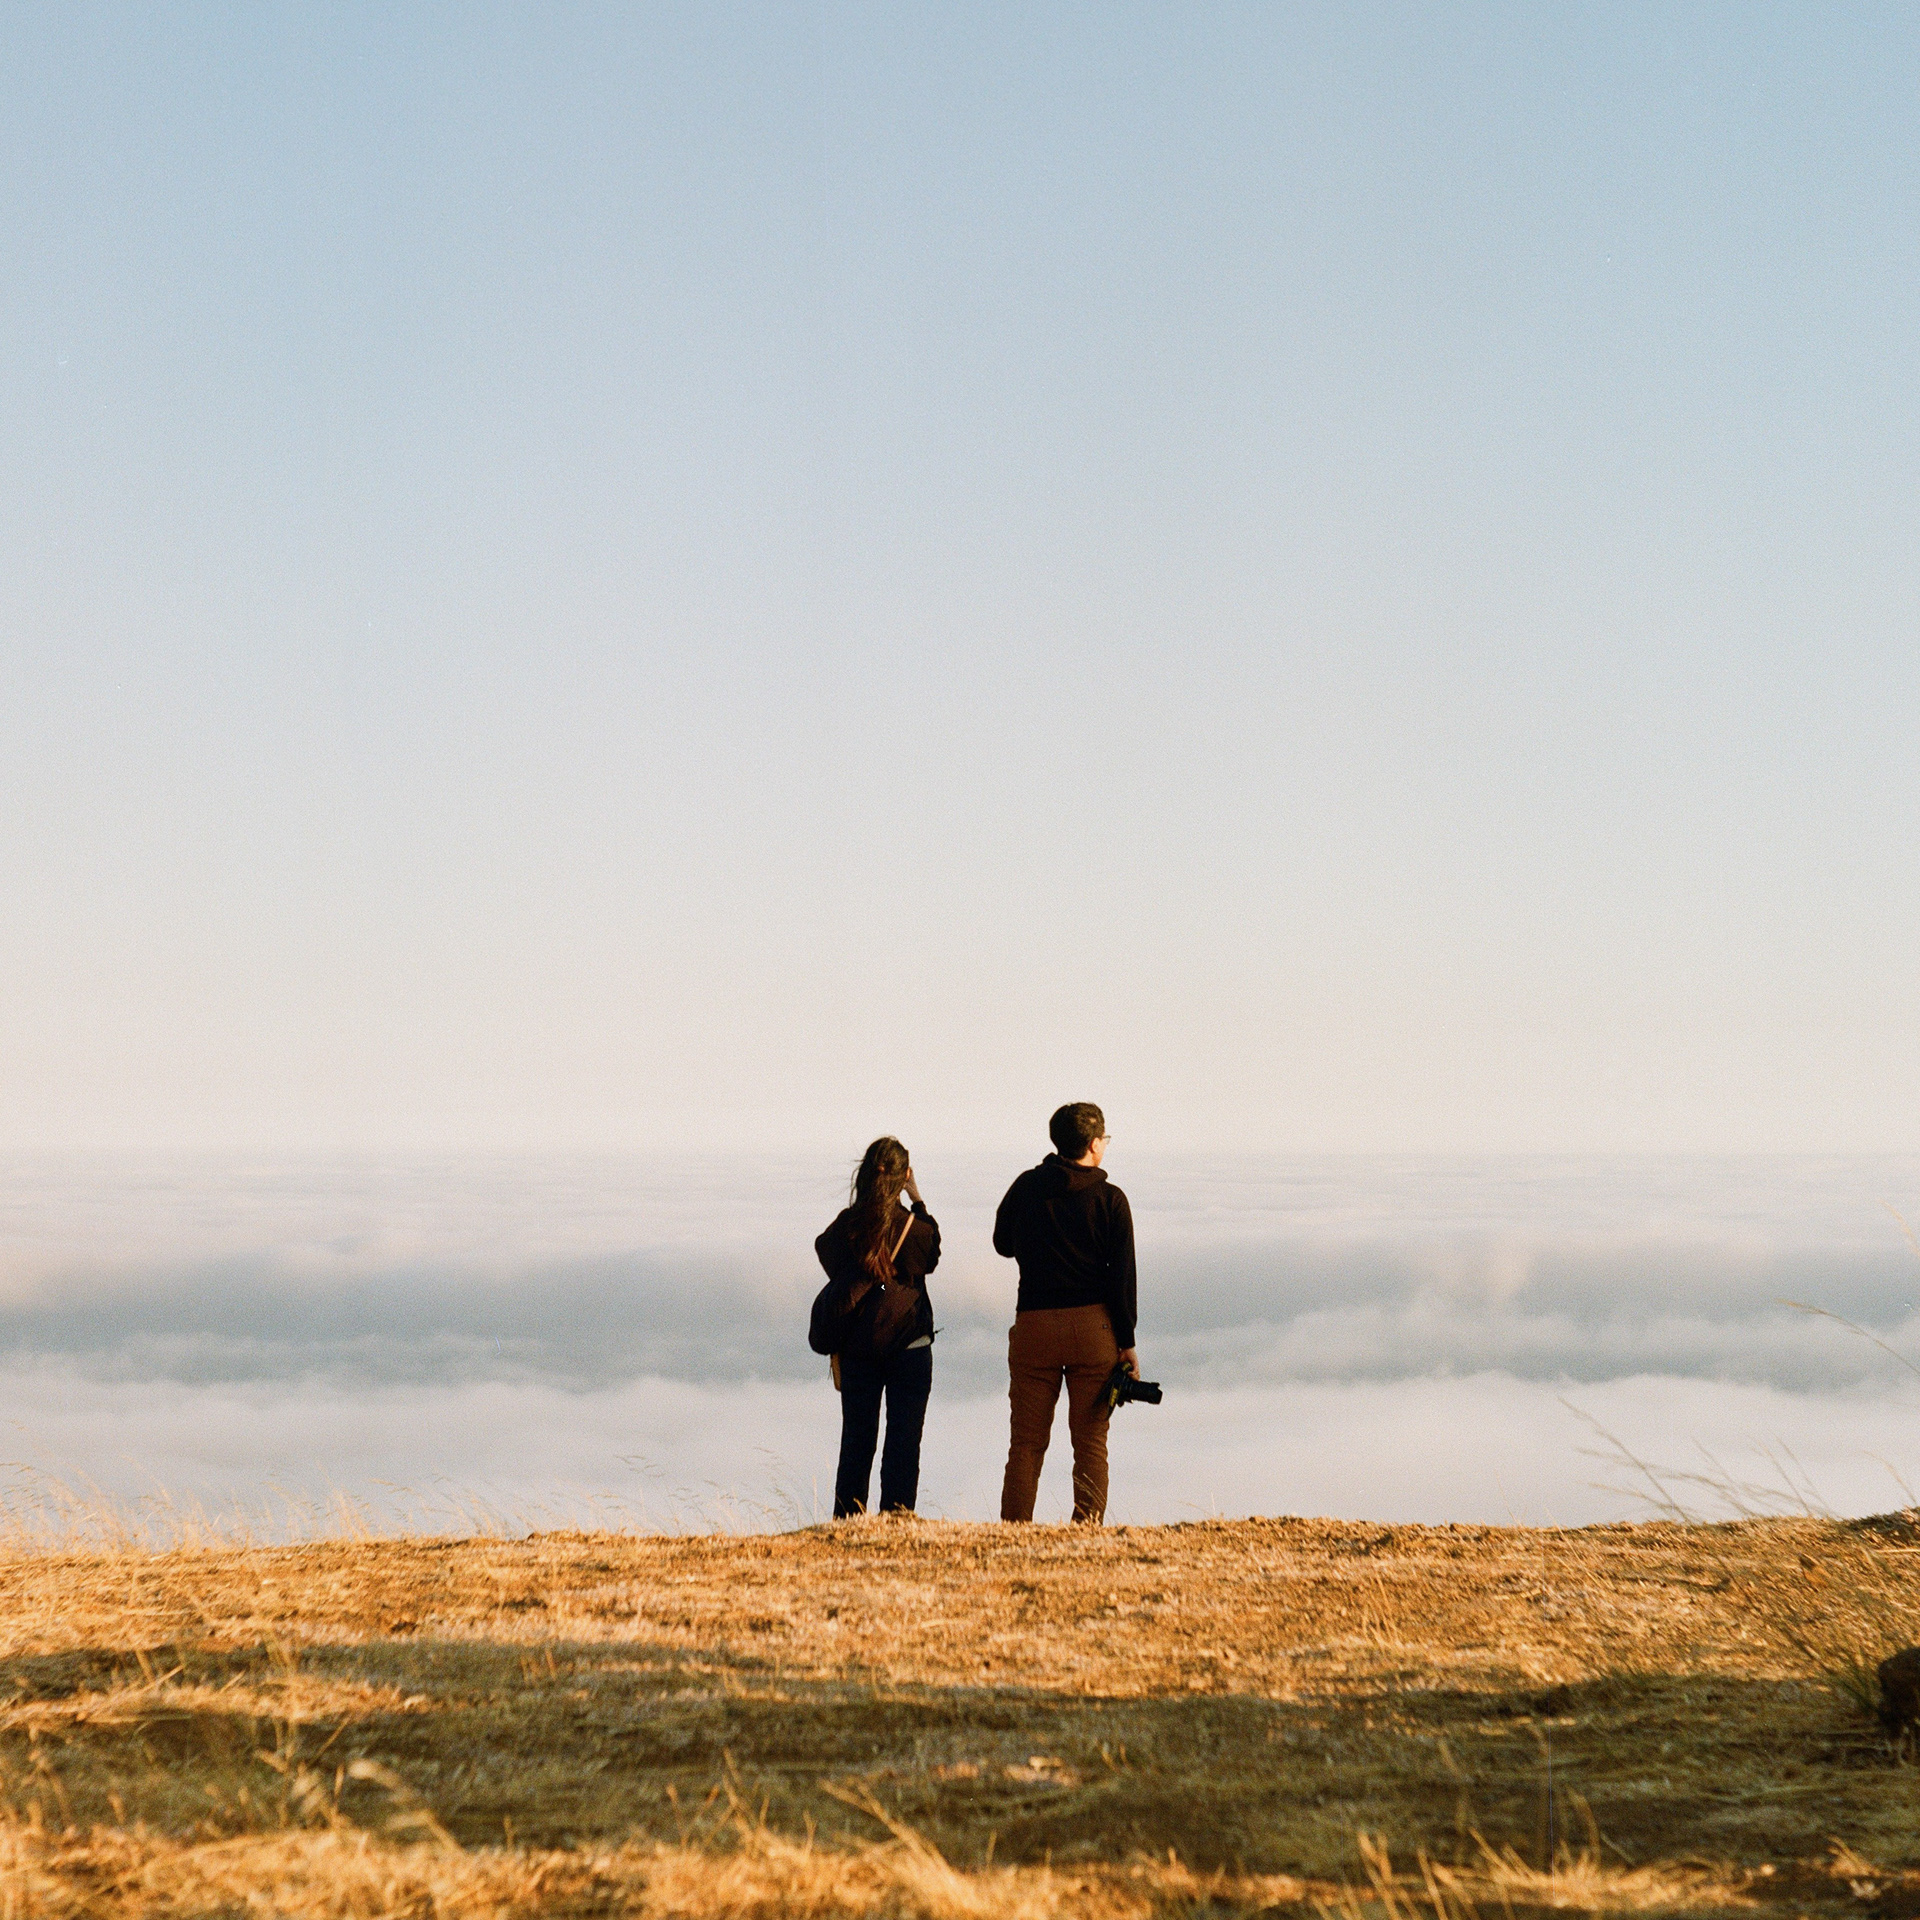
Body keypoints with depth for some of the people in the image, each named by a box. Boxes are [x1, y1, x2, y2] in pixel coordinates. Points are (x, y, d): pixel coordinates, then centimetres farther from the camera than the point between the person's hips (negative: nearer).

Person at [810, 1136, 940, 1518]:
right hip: (909, 1346, -3)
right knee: (903, 1443, 2)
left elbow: (827, 1256, 14)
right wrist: (917, 1200, 13)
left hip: (856, 1349, 3)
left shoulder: (846, 1225, -6)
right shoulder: (915, 1226, -12)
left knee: (856, 1442, 11)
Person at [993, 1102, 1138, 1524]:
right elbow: (1122, 1275, -4)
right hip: (1093, 1325, -2)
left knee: (1026, 1444, 6)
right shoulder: (1110, 1199, -2)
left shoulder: (1027, 1187, 4)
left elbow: (1003, 1244, 18)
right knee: (1091, 1443, 3)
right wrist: (1127, 1343, 0)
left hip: (1033, 1325, 2)